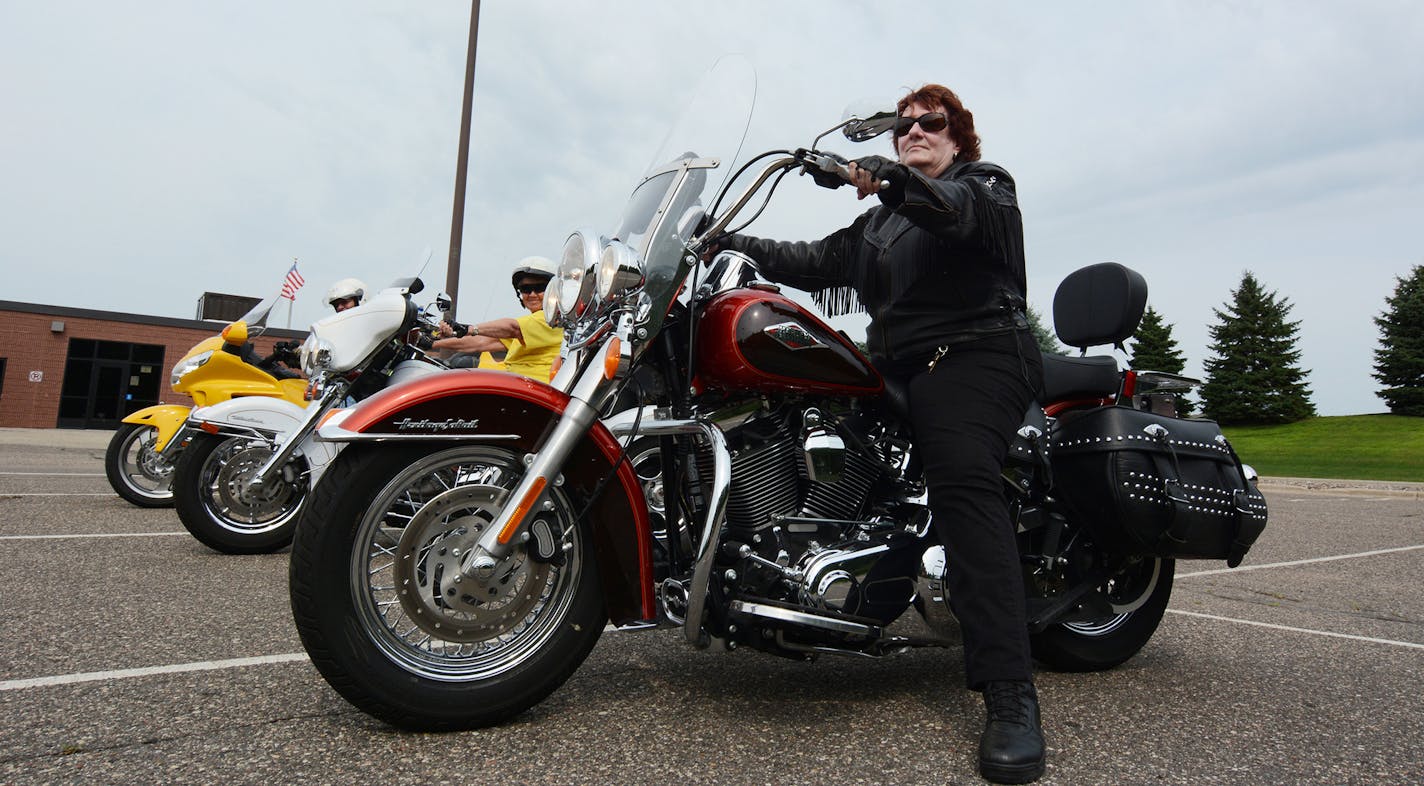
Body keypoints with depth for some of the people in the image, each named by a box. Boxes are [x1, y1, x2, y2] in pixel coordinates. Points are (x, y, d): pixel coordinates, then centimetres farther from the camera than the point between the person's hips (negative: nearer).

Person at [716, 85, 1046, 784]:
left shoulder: (987, 182, 11)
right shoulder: (880, 221, 31)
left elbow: (959, 209, -14)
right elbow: (817, 262, 19)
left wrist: (884, 175, -32)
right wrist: (735, 243, 9)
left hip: (975, 357, -8)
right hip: (903, 372, 8)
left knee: (961, 483, -30)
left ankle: (1011, 697, -36)